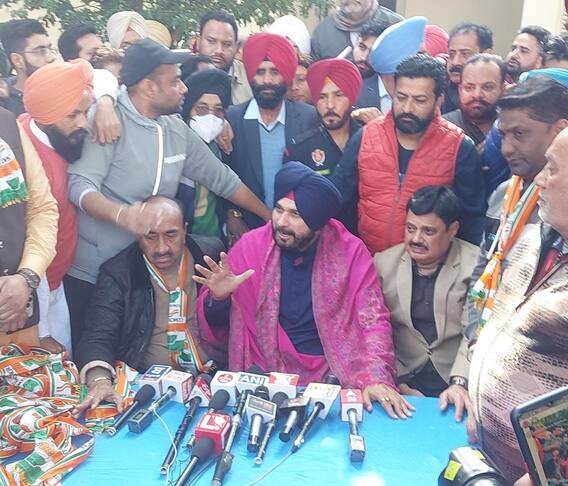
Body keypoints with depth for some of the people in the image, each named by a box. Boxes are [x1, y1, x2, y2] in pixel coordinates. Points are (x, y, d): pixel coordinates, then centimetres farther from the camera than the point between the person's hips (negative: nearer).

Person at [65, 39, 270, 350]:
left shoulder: (177, 130, 7)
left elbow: (222, 180, 14)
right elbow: (80, 185, -22)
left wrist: (274, 218, 13)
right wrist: (121, 214, -41)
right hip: (89, 276, -5)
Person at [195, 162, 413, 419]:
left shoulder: (350, 251, -4)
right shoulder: (250, 245, -2)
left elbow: (372, 321, -3)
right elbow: (214, 327, 6)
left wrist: (376, 377, -18)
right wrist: (217, 298, -17)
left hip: (333, 372, 1)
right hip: (264, 371, -1)